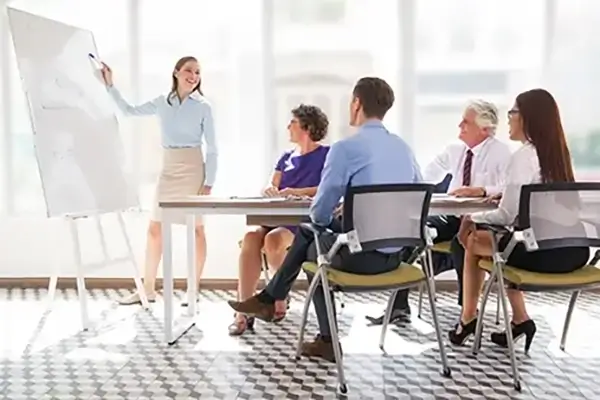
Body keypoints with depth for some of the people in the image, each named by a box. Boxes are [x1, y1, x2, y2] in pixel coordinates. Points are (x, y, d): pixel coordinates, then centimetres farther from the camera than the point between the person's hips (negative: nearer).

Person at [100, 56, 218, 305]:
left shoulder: (203, 107, -3)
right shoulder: (162, 103, 8)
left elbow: (212, 149, -3)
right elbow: (129, 111, 17)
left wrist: (209, 182, -10)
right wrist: (110, 86, 8)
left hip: (193, 169, -5)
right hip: (168, 170, 5)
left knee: (196, 229, 1)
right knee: (155, 229, 6)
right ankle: (148, 289, 16)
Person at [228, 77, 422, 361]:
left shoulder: (345, 148, -14)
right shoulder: (403, 146, 7)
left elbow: (320, 213, -11)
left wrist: (326, 219, 15)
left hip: (361, 254, -7)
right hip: (396, 253, 7)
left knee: (313, 248, 28)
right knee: (307, 231, 25)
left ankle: (326, 341, 34)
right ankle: (270, 298, 37)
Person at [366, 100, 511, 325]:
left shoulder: (501, 152, -8)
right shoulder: (455, 150, 9)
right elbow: (425, 177, 12)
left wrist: (479, 190, -37)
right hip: (452, 216, 6)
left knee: (459, 244, -35)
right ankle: (399, 306, -9)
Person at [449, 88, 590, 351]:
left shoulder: (524, 156, -12)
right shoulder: (558, 152, 11)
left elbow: (507, 216, -13)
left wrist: (473, 218, 5)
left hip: (543, 251, -7)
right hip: (572, 249, 7)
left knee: (473, 241, 15)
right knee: (496, 239, 27)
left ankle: (468, 319, 28)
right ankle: (520, 318, 23)